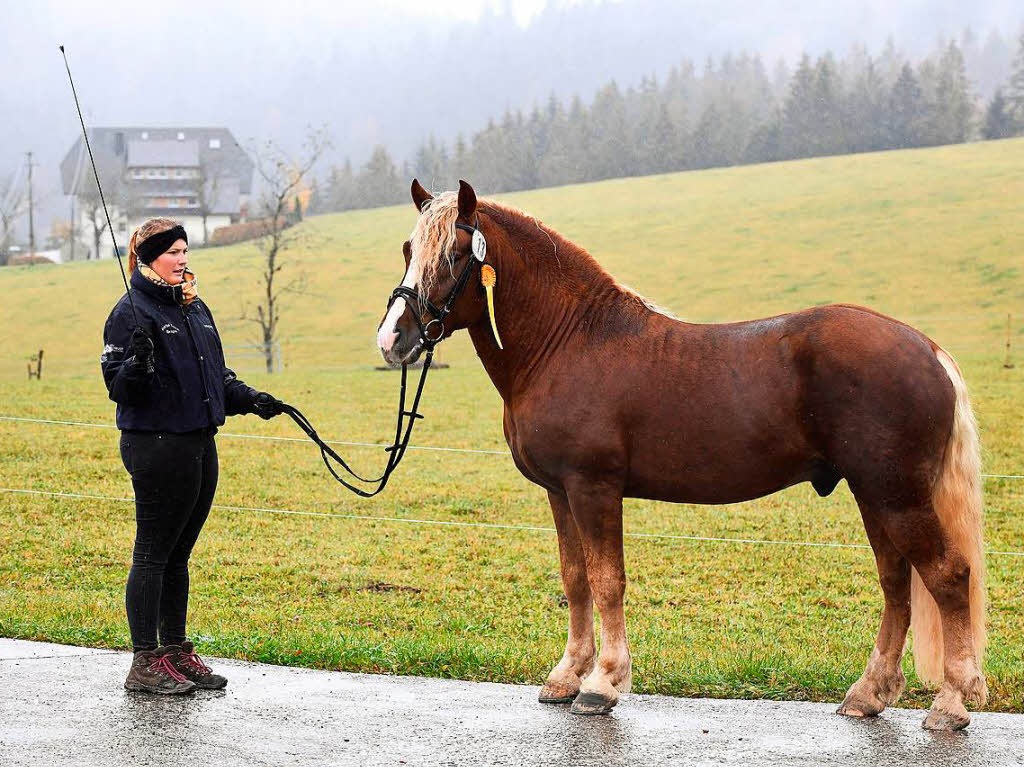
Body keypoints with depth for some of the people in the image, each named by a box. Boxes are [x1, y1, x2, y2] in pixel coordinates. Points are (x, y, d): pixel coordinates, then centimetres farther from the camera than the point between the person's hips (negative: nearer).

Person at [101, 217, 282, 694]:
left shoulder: (196, 308, 14)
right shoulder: (133, 311, -10)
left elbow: (216, 377, 23)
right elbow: (118, 386, -13)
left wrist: (249, 400, 9)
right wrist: (138, 364, -32)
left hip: (200, 444, 8)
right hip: (156, 445, -8)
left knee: (178, 555, 14)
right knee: (153, 554, -2)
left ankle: (176, 652, 22)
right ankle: (146, 663, 4)